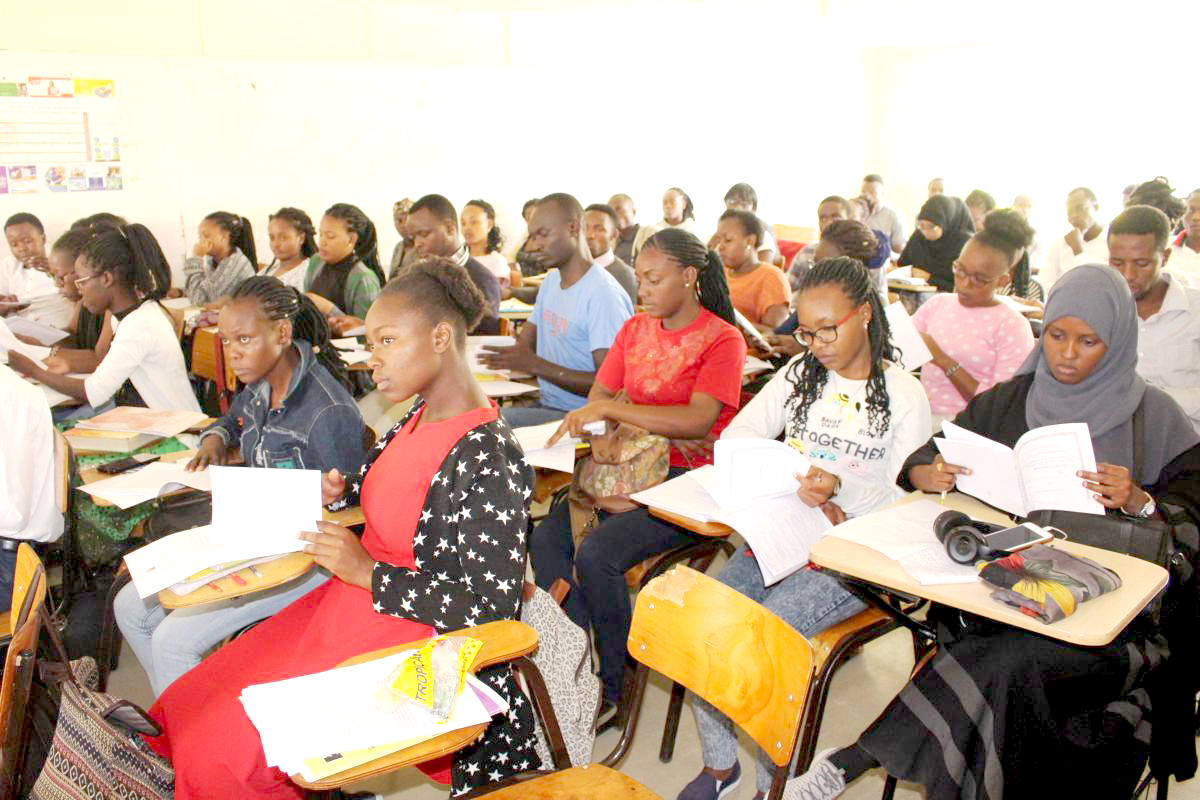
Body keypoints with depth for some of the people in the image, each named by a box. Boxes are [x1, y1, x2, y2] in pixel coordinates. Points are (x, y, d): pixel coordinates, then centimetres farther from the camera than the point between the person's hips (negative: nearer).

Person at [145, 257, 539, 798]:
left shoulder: (488, 459, -24)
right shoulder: (420, 417, 3)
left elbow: (492, 604, -24)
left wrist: (366, 571, -21)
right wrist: (341, 492, 0)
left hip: (407, 639, -9)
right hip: (354, 602, 9)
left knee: (219, 752, -6)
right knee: (187, 705, 8)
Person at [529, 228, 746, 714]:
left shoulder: (722, 339, -7)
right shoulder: (635, 329, 13)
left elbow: (697, 421, -20)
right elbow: (596, 399, 8)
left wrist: (611, 410, -22)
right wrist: (662, 431, -9)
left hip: (689, 481, -6)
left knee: (596, 555, -26)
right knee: (546, 540, -17)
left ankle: (612, 687, -4)